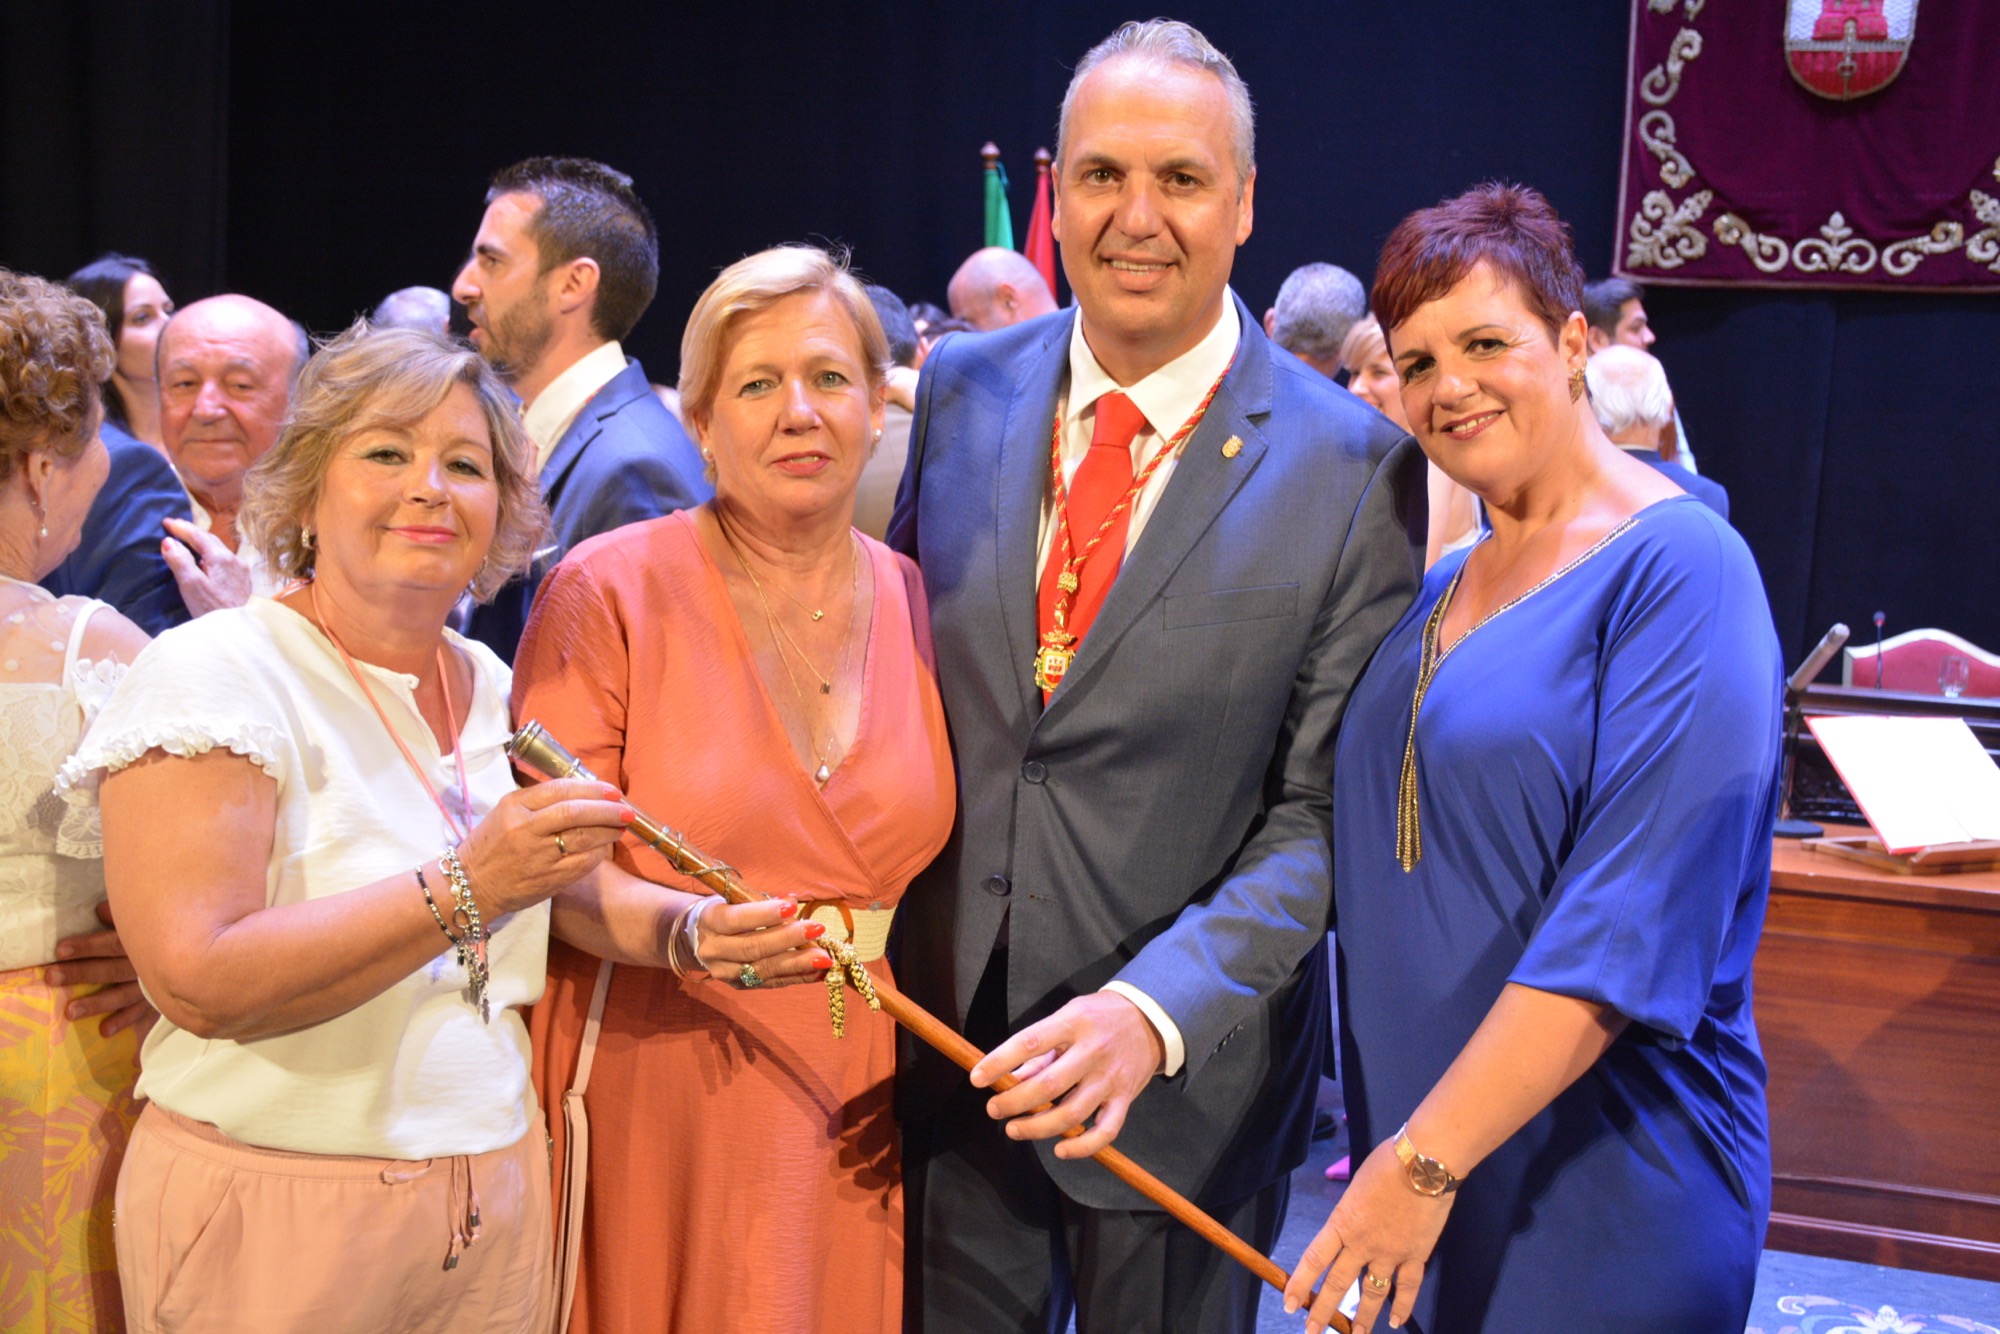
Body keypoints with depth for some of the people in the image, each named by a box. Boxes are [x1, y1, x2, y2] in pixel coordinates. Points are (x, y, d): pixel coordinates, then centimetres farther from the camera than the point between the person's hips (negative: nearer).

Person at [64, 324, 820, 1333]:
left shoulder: (491, 687, 6)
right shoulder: (212, 672, -14)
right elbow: (199, 983, -23)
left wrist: (698, 929, -10)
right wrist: (467, 888, -29)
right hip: (277, 1213, -5)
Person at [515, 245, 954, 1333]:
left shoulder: (920, 606, 5)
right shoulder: (610, 589, -7)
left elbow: (941, 872, 10)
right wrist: (681, 926, -23)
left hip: (861, 1114, 3)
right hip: (659, 1094, -3)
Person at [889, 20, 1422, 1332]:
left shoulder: (1351, 465, -12)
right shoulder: (961, 389, -1)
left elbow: (1321, 813, -12)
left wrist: (1155, 1009, -25)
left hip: (1185, 1062, -2)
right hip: (942, 1035, 3)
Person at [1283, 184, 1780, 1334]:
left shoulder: (1678, 568, -14)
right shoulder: (1442, 590, 9)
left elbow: (1634, 922, -23)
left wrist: (1430, 1156, -24)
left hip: (1601, 1195, -6)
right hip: (1418, 1147, 6)